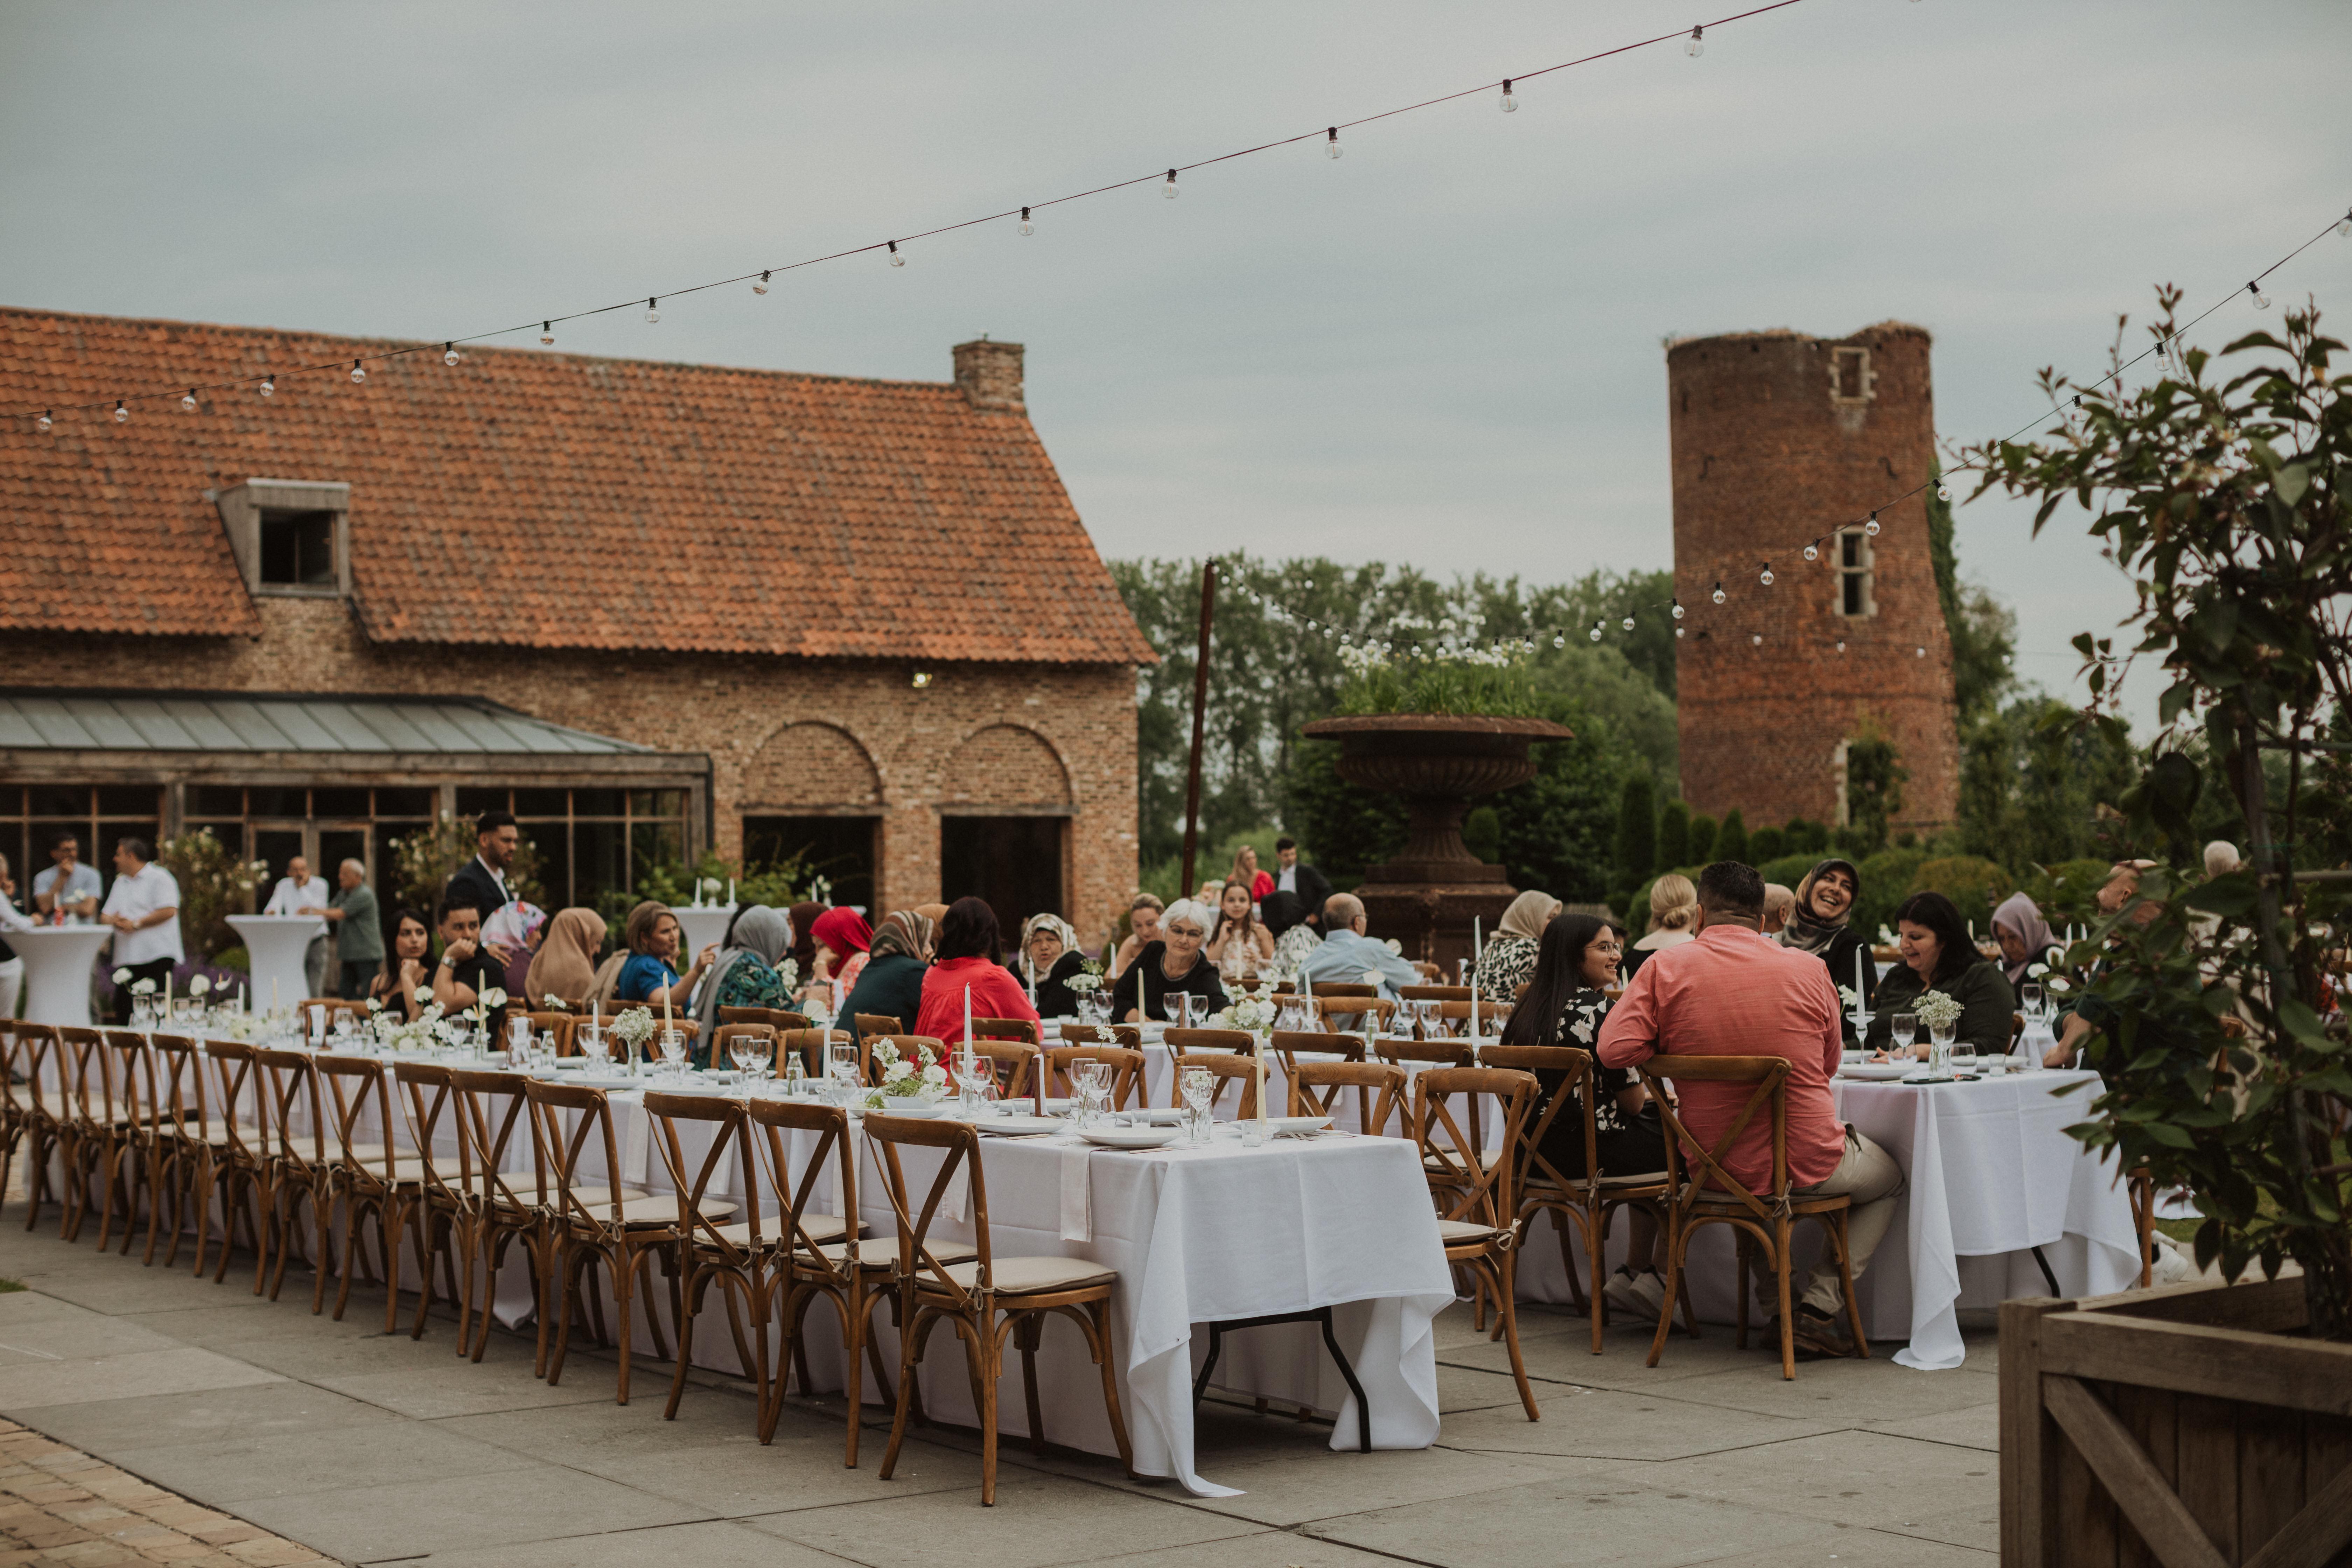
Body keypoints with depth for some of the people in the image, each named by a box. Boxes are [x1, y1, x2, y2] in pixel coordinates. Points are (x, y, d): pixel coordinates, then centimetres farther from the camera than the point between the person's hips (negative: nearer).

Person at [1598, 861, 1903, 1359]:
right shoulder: (1807, 968, -6)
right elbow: (1830, 1062, 7)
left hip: (1710, 1165, 3)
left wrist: (1678, 1048, 2)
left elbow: (1614, 1050, -14)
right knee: (1889, 1176, 28)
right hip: (1805, 1162, -3)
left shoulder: (1665, 967, -9)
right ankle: (1819, 1307, 12)